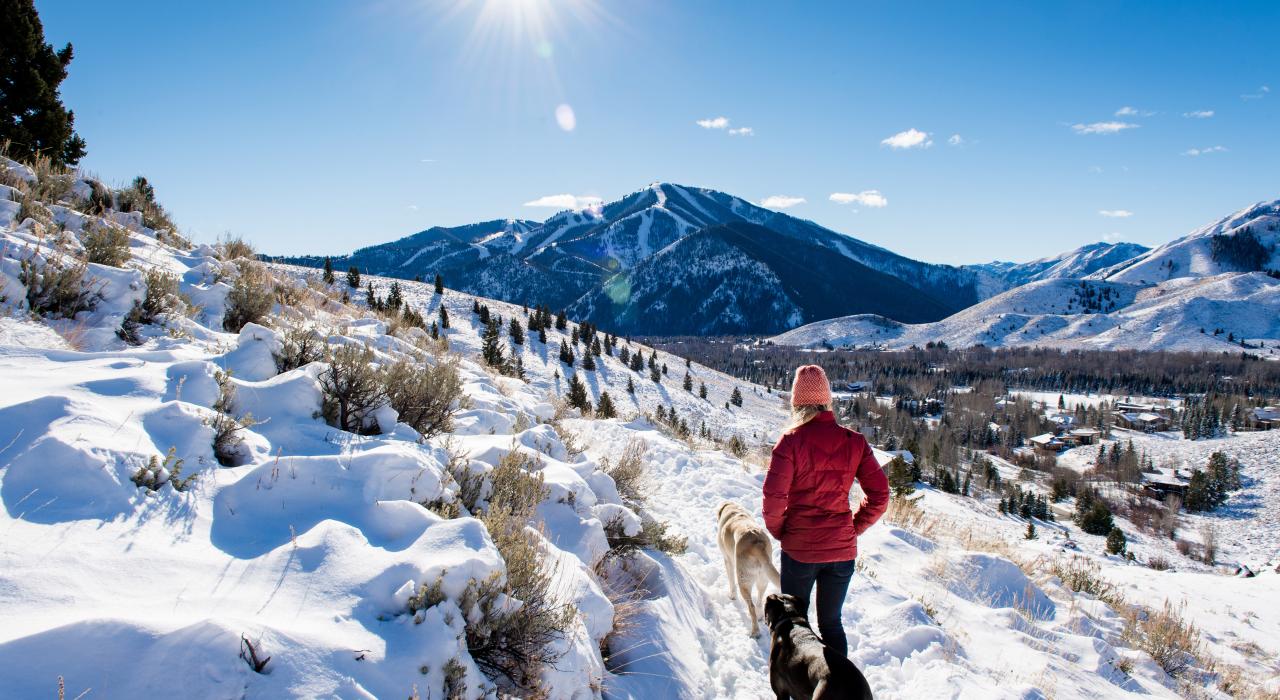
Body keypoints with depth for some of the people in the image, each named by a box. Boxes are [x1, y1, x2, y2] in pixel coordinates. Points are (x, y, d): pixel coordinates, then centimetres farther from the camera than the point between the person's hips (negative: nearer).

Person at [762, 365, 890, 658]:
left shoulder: (791, 440, -13)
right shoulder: (854, 441, -4)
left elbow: (773, 497, -17)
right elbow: (879, 496, -4)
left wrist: (778, 530, 1)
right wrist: (854, 528, 8)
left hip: (799, 548, -3)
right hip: (842, 549, 3)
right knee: (832, 623, 19)